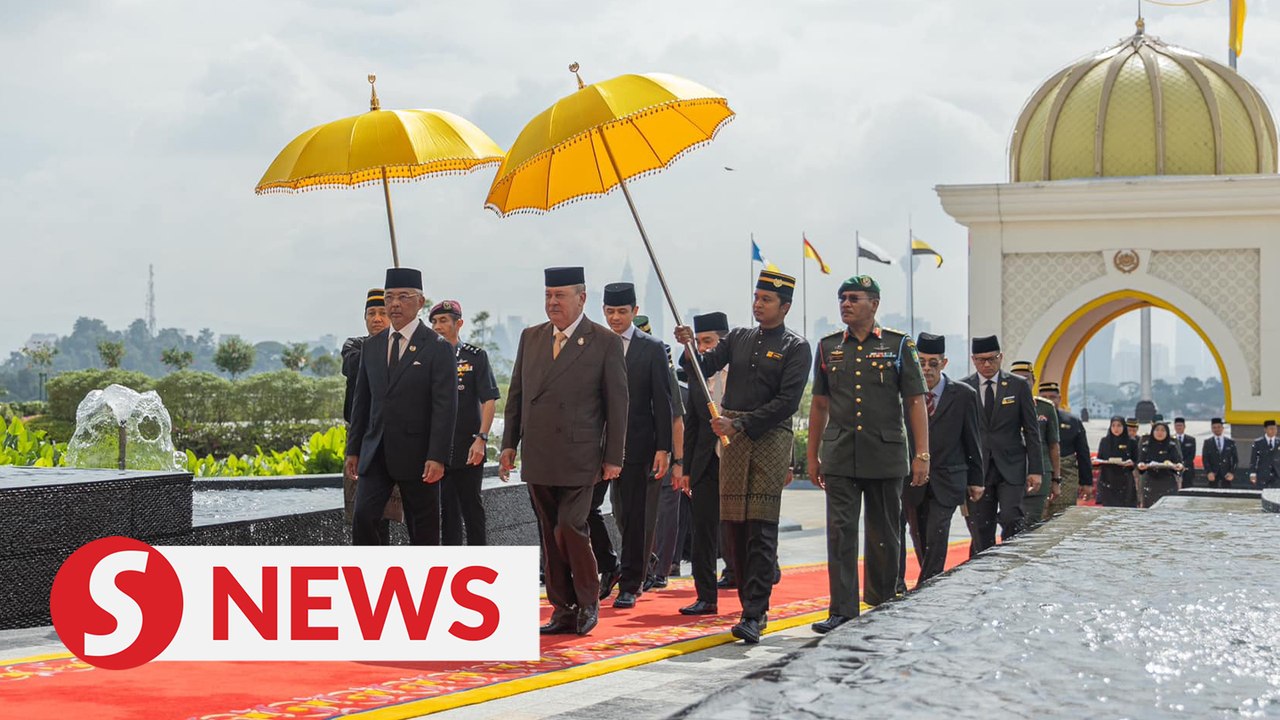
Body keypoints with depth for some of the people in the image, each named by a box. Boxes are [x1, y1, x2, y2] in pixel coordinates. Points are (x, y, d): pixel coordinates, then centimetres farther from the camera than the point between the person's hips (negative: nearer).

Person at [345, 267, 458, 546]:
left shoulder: (437, 348, -6)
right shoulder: (371, 346, 11)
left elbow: (445, 407, -10)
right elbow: (361, 401, 15)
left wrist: (437, 458, -17)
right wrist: (353, 450, 10)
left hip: (417, 456, -4)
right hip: (375, 454, 4)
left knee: (423, 529, 4)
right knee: (364, 516, -8)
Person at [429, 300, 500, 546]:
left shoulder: (476, 356, -2)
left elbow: (489, 400, -6)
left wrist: (481, 439, -15)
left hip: (469, 451, -3)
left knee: (471, 506, 3)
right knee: (447, 507, 8)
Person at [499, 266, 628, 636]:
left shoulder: (605, 342, -3)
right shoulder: (531, 337, 11)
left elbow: (617, 404, -3)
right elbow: (516, 394, 15)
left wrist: (613, 458, -5)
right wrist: (509, 444, 9)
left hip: (579, 459, -5)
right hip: (537, 459, 5)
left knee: (570, 529, -12)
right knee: (550, 536, 7)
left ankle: (588, 602, 8)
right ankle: (563, 609, 16)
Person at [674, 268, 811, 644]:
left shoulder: (796, 348, -1)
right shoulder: (739, 338, 14)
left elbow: (787, 402, -10)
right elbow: (704, 369, 10)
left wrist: (741, 424, -15)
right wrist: (691, 349, -11)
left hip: (770, 440, -5)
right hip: (732, 440, 5)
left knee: (761, 528, -10)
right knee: (734, 525, 6)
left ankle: (754, 615, -14)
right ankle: (752, 606, 15)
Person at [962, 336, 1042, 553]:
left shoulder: (1019, 386, 4)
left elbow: (1031, 430, 4)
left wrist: (1035, 469, -1)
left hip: (1011, 467, -1)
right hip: (978, 468, 1)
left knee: (1011, 518, -16)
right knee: (981, 529, 1)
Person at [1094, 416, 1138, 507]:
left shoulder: (1131, 442, 3)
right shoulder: (1104, 441, 9)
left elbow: (1136, 461, 6)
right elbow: (1099, 459, 14)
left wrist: (1131, 463, -15)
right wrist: (1096, 461, -8)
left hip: (1124, 480, -1)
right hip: (1108, 480, 1)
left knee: (1125, 507, -7)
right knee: (1108, 506, -4)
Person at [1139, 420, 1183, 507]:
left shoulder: (1172, 446, 6)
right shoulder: (1146, 446, 10)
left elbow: (1179, 460, -1)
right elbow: (1140, 462, 7)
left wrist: (1179, 466, -23)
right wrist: (1141, 465, -16)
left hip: (1168, 483, -1)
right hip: (1150, 483, 1)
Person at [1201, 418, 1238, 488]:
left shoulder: (1230, 442, 11)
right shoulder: (1207, 442, 9)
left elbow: (1235, 459, 8)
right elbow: (1205, 459, 2)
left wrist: (1232, 472, -5)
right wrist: (1209, 472, -12)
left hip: (1226, 475, 1)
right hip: (1213, 476, 0)